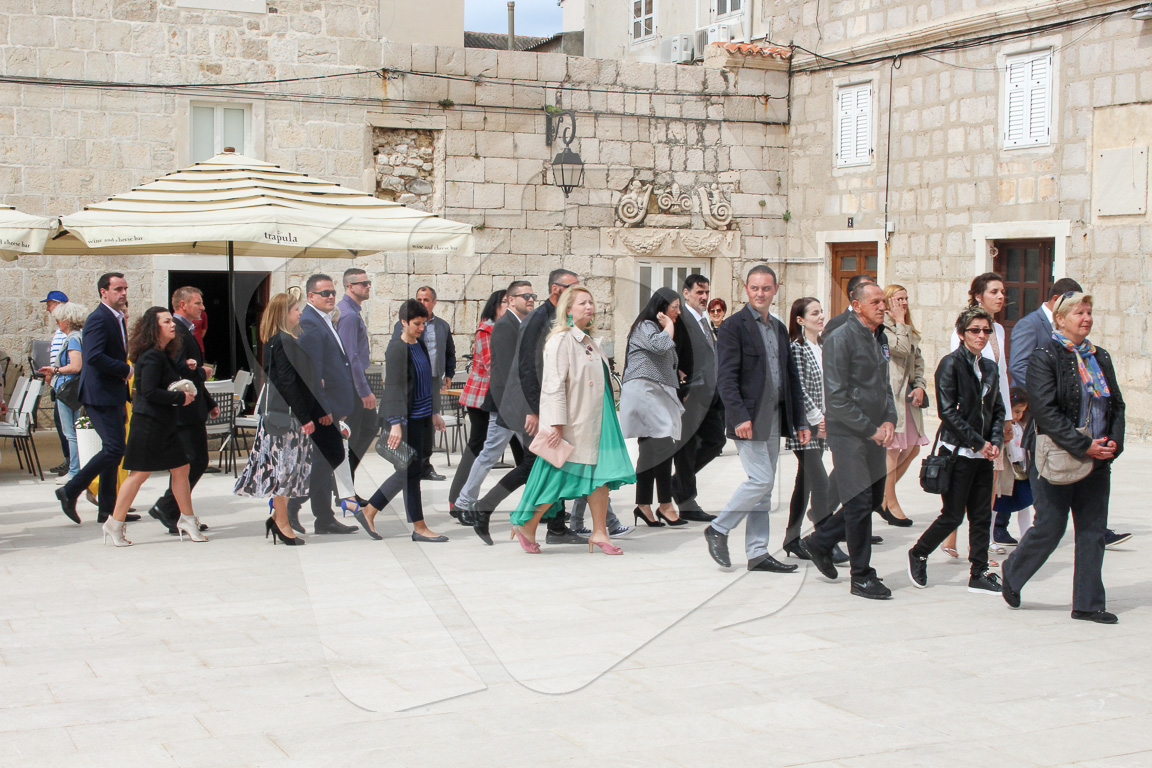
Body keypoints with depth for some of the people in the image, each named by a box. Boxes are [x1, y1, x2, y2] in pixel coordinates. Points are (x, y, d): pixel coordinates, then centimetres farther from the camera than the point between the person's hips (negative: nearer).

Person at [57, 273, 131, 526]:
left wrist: (125, 369, 8)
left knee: (113, 449, 11)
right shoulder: (98, 319, -15)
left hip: (114, 395, 10)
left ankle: (108, 508, 15)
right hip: (101, 394, -10)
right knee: (114, 448, -13)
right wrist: (126, 369, -19)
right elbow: (94, 357, -27)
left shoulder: (117, 318, 17)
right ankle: (70, 491, -4)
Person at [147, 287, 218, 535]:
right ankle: (166, 508, -5)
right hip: (186, 410, -11)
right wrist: (202, 372, -8)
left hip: (188, 409, 11)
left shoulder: (184, 330, 20)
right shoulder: (177, 331, -15)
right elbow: (180, 369, -26)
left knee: (187, 462, 13)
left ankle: (178, 515, 17)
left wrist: (210, 402, 21)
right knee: (196, 461, -10)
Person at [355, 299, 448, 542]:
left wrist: (434, 413, 22)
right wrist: (396, 423, -22)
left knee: (407, 471, 11)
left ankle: (368, 511, 20)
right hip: (408, 419, -9)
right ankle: (419, 528, 6)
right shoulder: (397, 348, -12)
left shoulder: (421, 345, 13)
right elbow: (394, 387, -17)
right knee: (412, 471, -2)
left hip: (423, 417, 9)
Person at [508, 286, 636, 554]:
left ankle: (599, 534, 7)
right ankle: (526, 526, 11)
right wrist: (556, 425, -22)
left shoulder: (588, 341, 17)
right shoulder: (561, 340, -12)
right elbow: (554, 385, -17)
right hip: (573, 422, -9)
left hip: (595, 421, 9)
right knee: (560, 476, -4)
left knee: (600, 473, 3)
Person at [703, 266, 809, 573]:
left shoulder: (779, 328, 16)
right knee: (760, 479, -12)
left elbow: (792, 378, 18)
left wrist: (800, 421, 13)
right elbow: (726, 377, -14)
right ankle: (718, 529, 6)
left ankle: (757, 553, 14)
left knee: (763, 486, 9)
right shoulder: (734, 325, -7)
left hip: (774, 419, 7)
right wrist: (739, 416, -22)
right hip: (749, 419, -7)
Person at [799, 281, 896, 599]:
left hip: (875, 436, 8)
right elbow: (837, 397, -17)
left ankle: (819, 541, 31)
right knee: (859, 504, -4)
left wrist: (889, 420, 2)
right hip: (848, 434, -8)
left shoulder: (878, 340, 14)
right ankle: (862, 577, 7)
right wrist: (871, 430, -16)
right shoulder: (840, 339, -12)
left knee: (874, 499, 13)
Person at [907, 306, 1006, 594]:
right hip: (958, 452, -6)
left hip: (983, 455, 6)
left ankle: (979, 574, 14)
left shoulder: (990, 368, 12)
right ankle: (918, 554, 20)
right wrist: (978, 442, -15)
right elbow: (948, 411, -14)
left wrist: (996, 441, -2)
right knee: (953, 516, -2)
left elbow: (997, 409, 16)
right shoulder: (951, 364, -8)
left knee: (982, 516, 7)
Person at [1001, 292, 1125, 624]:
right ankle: (1012, 574, 25)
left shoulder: (1100, 357, 13)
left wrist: (1114, 441, -3)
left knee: (1093, 531, 6)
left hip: (1097, 460, 6)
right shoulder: (1045, 357, -8)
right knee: (1050, 527, -1)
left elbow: (1117, 405, 15)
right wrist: (1083, 445, -20)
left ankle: (1087, 603, 14)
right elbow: (1045, 411, -17)